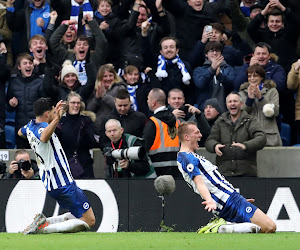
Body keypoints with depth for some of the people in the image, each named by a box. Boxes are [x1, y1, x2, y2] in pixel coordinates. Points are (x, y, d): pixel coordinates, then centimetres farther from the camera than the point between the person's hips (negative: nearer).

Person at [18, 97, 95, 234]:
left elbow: (20, 132, 32)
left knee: (78, 214, 21)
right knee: (89, 220, -6)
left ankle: (43, 221, 2)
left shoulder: (30, 125, 6)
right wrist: (56, 119, -60)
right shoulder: (42, 128, -21)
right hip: (63, 185, -10)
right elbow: (44, 137, -47)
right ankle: (43, 228, -17)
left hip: (49, 184, 10)